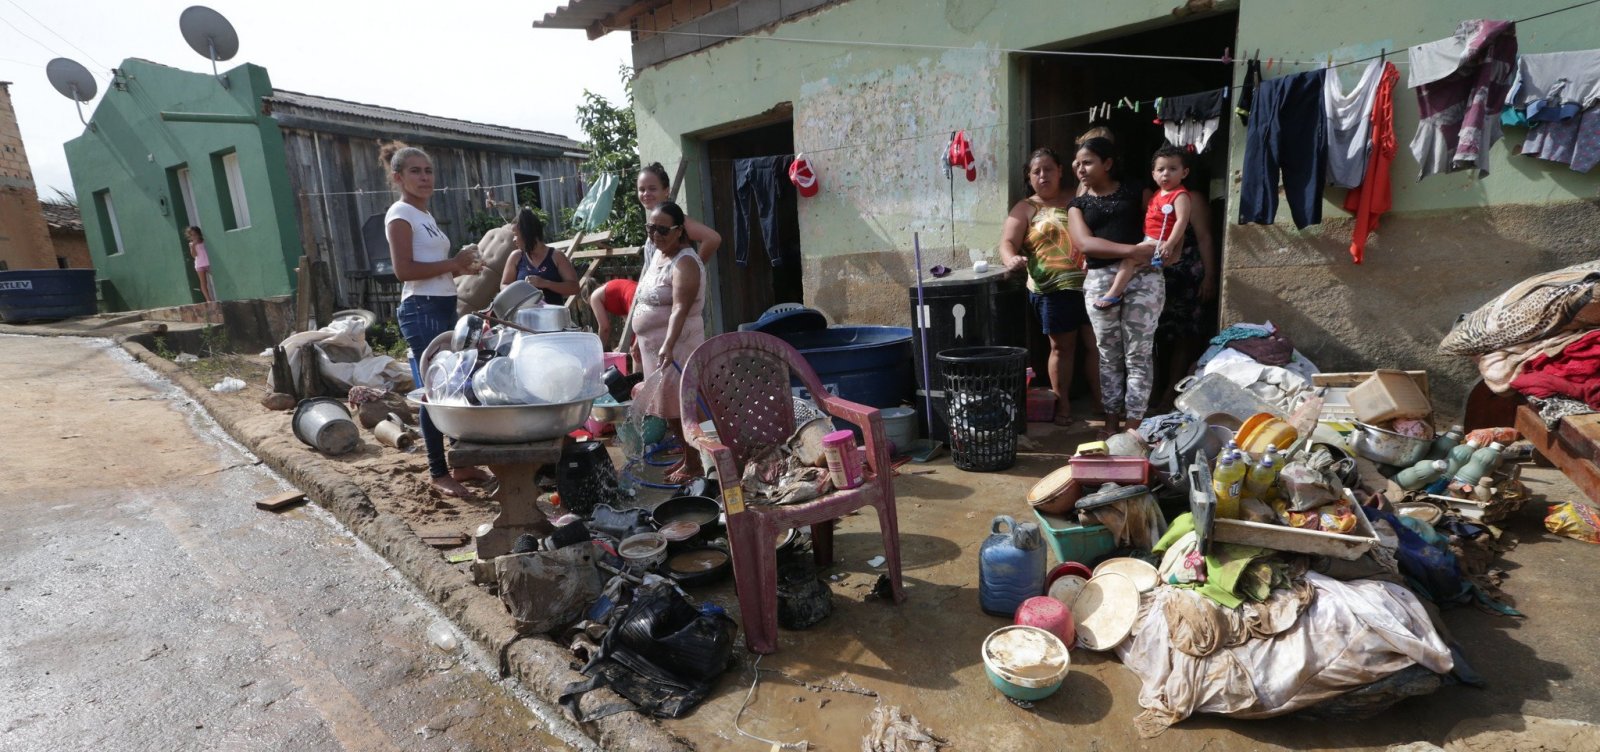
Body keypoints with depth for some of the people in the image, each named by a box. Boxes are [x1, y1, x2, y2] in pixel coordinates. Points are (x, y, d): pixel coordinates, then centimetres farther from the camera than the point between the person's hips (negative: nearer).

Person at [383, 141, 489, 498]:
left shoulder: (425, 214, 19)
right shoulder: (400, 214, -7)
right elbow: (404, 269, -18)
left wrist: (460, 266, 6)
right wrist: (453, 264, -14)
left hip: (444, 308, 9)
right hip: (422, 311, -9)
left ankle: (462, 464, 20)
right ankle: (438, 473, 5)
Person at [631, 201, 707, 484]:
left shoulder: (685, 263, -18)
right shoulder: (657, 255, 11)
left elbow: (680, 308, -32)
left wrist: (668, 346, -44)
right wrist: (640, 340, 23)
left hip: (676, 344, -9)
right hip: (654, 343, 9)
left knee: (678, 406, -4)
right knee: (671, 406, 15)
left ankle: (694, 464, 10)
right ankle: (687, 457, 28)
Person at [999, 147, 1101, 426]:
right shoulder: (1025, 208, 7)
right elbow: (1007, 242, -8)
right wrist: (1012, 259, -28)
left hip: (1090, 283, 2)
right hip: (1053, 289, -2)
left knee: (1096, 344, 4)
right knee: (1062, 347, 4)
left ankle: (1102, 402, 14)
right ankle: (1063, 405, 15)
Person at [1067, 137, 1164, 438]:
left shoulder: (1137, 194, 12)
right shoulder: (1078, 205, 13)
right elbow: (1085, 243, -5)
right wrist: (1130, 250, -18)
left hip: (1143, 277, -1)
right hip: (1100, 281, 2)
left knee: (1138, 355, 0)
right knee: (1109, 355, 8)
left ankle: (1134, 424, 5)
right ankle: (1111, 421, 18)